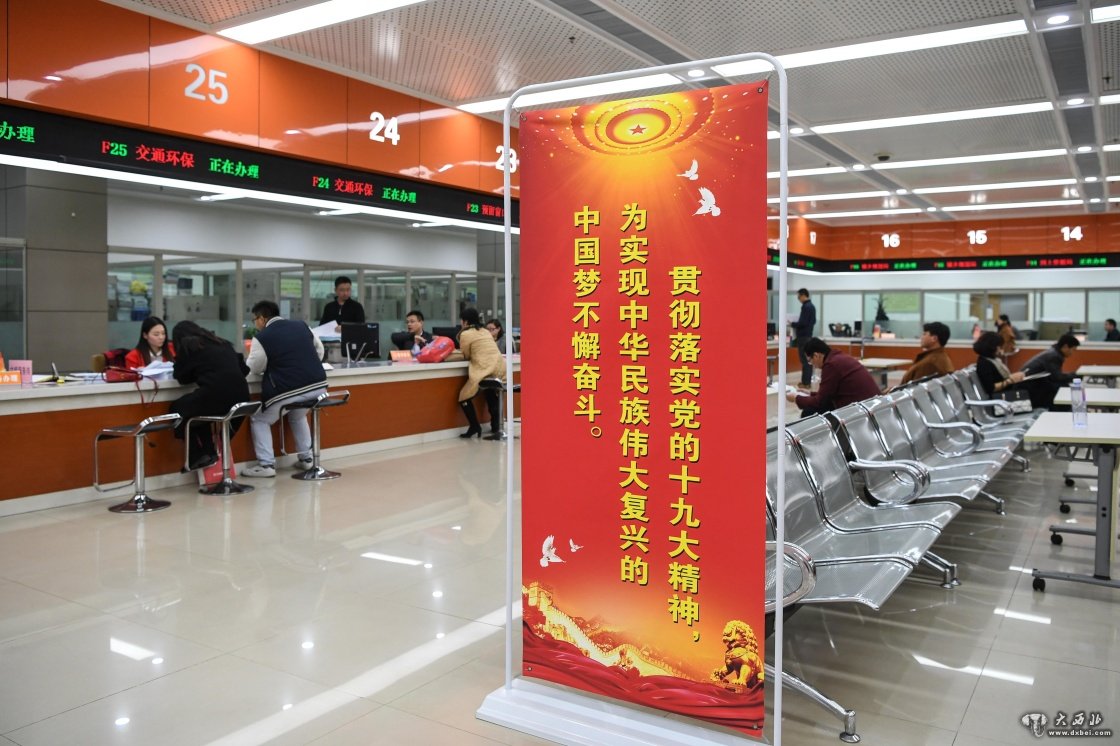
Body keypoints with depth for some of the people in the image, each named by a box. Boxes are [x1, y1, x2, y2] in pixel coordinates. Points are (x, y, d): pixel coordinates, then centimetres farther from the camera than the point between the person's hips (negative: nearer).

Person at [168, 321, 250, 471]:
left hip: (215, 396, -6)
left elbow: (182, 377, 16)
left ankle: (198, 455, 14)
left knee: (177, 408, 23)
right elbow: (244, 369, 29)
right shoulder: (222, 343, 26)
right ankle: (209, 451, 27)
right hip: (240, 396, 6)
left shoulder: (187, 345, 11)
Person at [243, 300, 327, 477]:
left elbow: (253, 368, 4)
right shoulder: (302, 326, 12)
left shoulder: (262, 337, -5)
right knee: (298, 417, 34)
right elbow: (319, 350, 20)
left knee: (259, 420, 15)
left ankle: (266, 465, 6)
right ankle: (306, 458, 28)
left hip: (288, 390, -6)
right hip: (318, 385, 6)